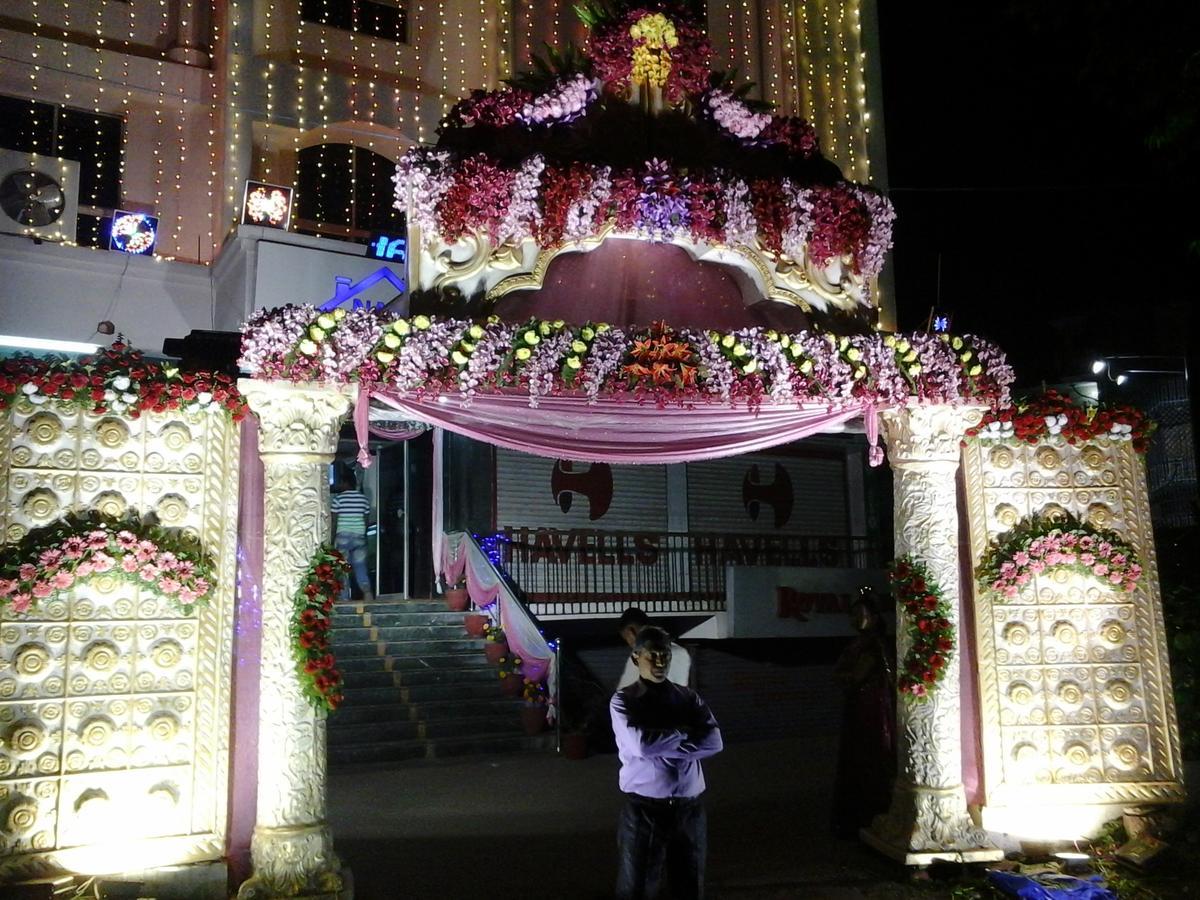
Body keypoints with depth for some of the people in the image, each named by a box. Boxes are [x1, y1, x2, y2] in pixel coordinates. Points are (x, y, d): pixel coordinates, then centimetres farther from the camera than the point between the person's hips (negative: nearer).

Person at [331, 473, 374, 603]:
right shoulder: (363, 498, 6)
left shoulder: (338, 498, -6)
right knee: (360, 566, 8)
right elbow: (366, 520, 7)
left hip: (342, 537, -3)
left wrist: (332, 539, -1)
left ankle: (345, 598, 1)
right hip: (359, 536, 3)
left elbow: (334, 521, -7)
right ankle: (367, 590, -16)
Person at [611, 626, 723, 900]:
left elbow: (714, 742, -8)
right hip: (643, 811, -3)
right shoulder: (623, 701, -4)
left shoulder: (688, 697, 7)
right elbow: (641, 745, -20)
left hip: (689, 811, 3)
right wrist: (685, 733, -9)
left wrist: (660, 746, -15)